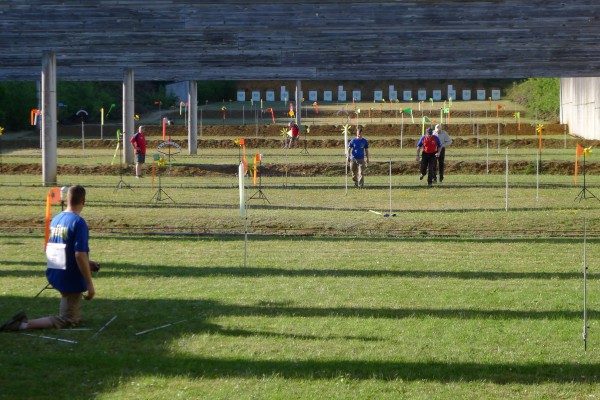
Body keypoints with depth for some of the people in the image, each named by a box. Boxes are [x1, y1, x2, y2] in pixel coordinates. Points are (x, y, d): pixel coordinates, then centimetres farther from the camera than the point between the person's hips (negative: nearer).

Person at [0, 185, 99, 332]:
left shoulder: (55, 219, 7)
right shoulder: (79, 222, -18)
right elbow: (80, 255, -23)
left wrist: (87, 264, 23)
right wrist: (90, 285, -18)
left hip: (54, 275, 8)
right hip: (71, 280, -8)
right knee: (67, 321, 0)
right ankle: (25, 324, -16)